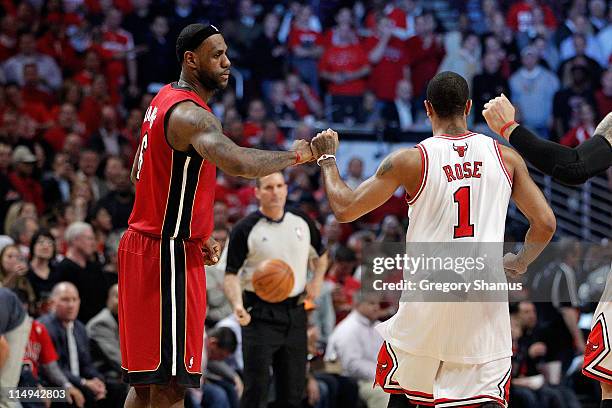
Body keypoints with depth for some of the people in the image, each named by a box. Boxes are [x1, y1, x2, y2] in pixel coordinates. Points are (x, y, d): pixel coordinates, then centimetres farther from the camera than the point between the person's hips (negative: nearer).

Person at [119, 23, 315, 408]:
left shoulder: (165, 100, 13)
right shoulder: (190, 114, -20)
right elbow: (239, 163, -39)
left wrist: (196, 233, 18)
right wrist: (296, 155, -23)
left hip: (144, 244, 10)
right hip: (168, 256, -10)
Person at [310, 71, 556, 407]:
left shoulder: (410, 160, -3)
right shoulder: (506, 157, 4)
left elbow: (344, 209, 0)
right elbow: (545, 224, 4)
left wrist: (327, 159, 17)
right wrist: (519, 263, 23)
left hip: (430, 296, -1)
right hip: (486, 298, 1)